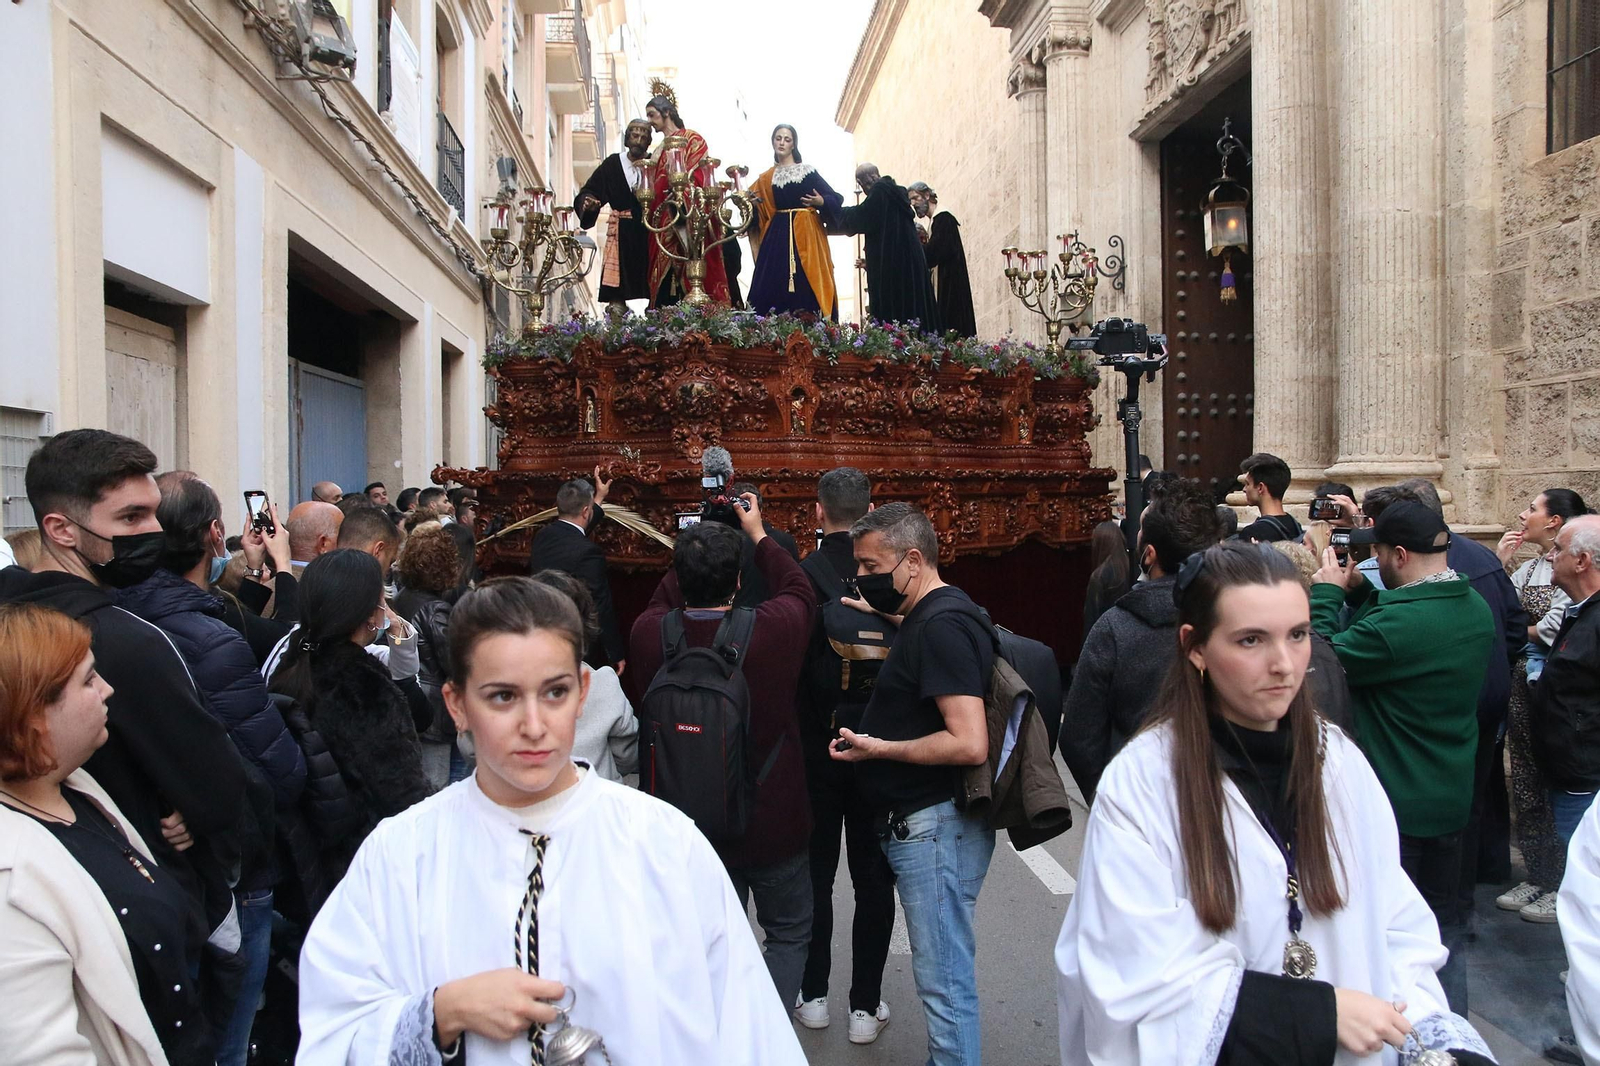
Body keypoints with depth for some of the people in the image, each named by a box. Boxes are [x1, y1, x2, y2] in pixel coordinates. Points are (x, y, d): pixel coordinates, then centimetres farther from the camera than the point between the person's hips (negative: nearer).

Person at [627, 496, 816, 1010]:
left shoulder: (648, 634, -15)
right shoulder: (774, 629, -22)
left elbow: (664, 600, 11)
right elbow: (798, 587, 2)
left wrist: (695, 552, 15)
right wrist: (758, 533, 14)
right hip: (772, 824, -3)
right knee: (789, 933, 18)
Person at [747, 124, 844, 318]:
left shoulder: (808, 171, 6)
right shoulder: (766, 179, 15)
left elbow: (835, 198, 3)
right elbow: (754, 207, 14)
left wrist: (821, 202, -17)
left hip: (805, 235, -3)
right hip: (777, 237, 3)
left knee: (806, 286, -10)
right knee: (775, 287, -4)